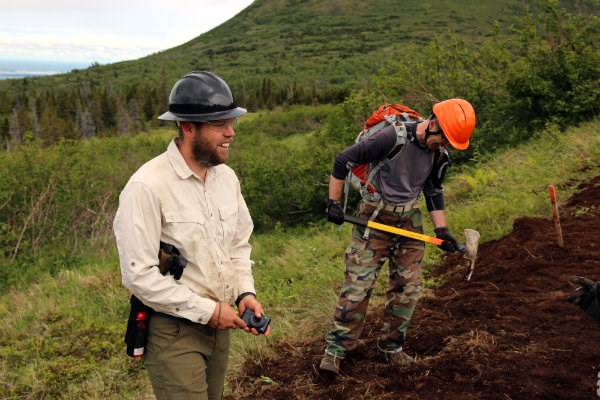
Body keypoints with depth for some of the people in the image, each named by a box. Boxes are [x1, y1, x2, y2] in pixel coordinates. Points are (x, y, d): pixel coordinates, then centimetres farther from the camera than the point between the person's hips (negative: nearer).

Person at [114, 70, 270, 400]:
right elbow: (139, 274, -23)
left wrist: (245, 292, -3)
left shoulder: (226, 176, 2)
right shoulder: (147, 187, -21)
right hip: (173, 330, -7)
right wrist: (206, 310, -18)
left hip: (217, 322, 7)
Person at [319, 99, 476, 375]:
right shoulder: (393, 137, -22)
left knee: (407, 286, 7)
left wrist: (442, 230, 9)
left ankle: (390, 348, 23)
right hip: (375, 216, -6)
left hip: (409, 220, 6)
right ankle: (335, 348, 6)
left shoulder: (439, 153, 0)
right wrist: (333, 203, -12)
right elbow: (343, 160, -15)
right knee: (357, 283, -7)